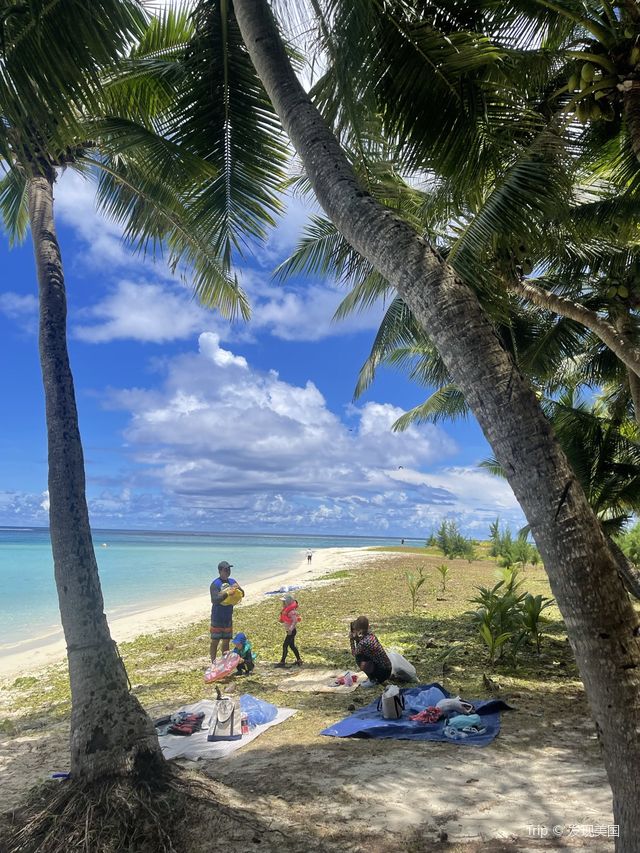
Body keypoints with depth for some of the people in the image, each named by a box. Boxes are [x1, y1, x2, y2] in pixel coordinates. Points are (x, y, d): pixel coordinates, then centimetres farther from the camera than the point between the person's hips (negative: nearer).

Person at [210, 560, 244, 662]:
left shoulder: (232, 581, 6)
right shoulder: (215, 584, -14)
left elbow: (242, 594, 7)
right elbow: (215, 600, -24)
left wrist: (239, 588, -14)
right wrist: (228, 591, -31)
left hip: (228, 617, 6)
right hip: (217, 618, -6)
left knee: (226, 641, 14)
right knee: (215, 641, 2)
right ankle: (213, 663, 11)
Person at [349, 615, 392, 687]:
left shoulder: (364, 643, -26)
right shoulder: (370, 634, -1)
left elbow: (354, 654, -6)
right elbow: (360, 647, 15)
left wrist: (351, 640, -3)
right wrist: (356, 638, 2)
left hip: (383, 672, -9)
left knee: (358, 658, -18)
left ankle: (372, 680, -1)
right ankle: (374, 678, 18)